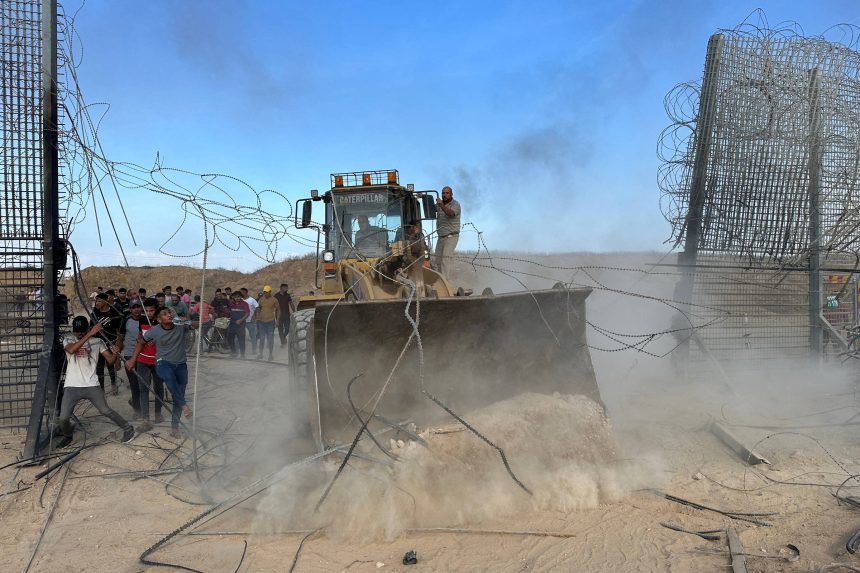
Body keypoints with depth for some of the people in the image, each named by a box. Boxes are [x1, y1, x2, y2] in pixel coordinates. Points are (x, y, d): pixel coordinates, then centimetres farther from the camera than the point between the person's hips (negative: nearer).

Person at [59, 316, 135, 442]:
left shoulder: (97, 341, 4)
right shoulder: (68, 340, 3)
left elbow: (110, 360, 1)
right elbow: (71, 350, -22)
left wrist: (115, 353, -23)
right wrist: (90, 334, -30)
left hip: (91, 385, -1)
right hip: (72, 387, 1)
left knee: (105, 410, -8)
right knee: (63, 419, -3)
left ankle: (127, 428, 11)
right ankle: (67, 436, 29)